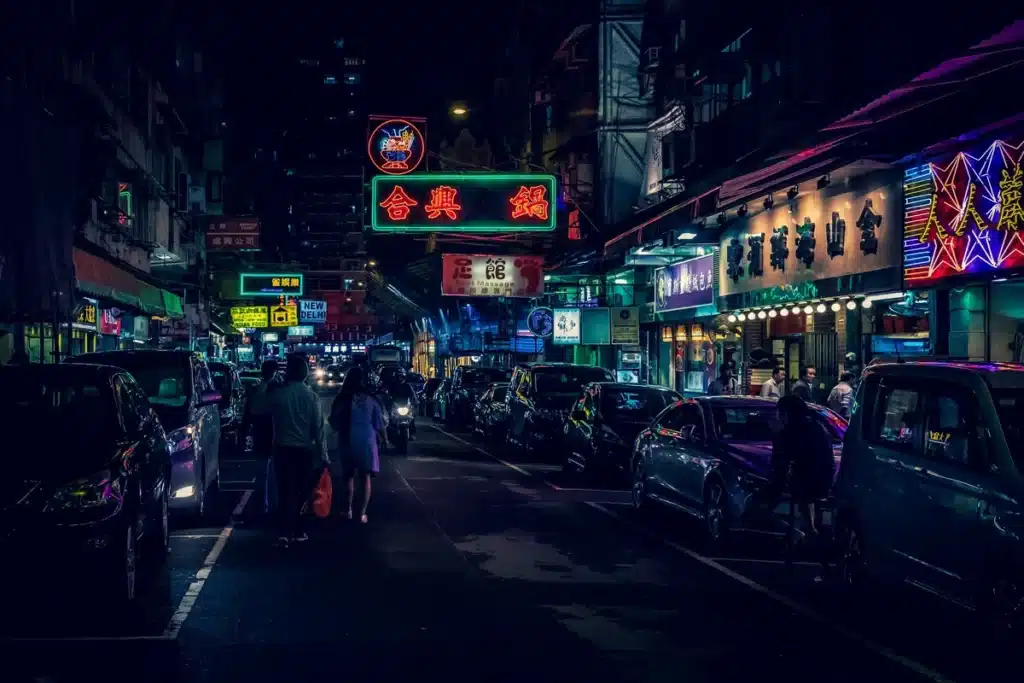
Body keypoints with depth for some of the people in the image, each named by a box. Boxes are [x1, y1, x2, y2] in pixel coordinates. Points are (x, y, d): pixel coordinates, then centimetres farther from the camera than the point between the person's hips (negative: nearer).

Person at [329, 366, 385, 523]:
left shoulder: (341, 400, -8)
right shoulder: (371, 400, -5)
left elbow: (334, 424, 0)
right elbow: (379, 424, 1)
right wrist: (383, 437, 19)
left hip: (348, 443, 0)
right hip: (367, 442, 0)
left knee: (349, 476, 17)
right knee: (365, 477, 8)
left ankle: (349, 509, 14)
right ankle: (362, 513, 4)